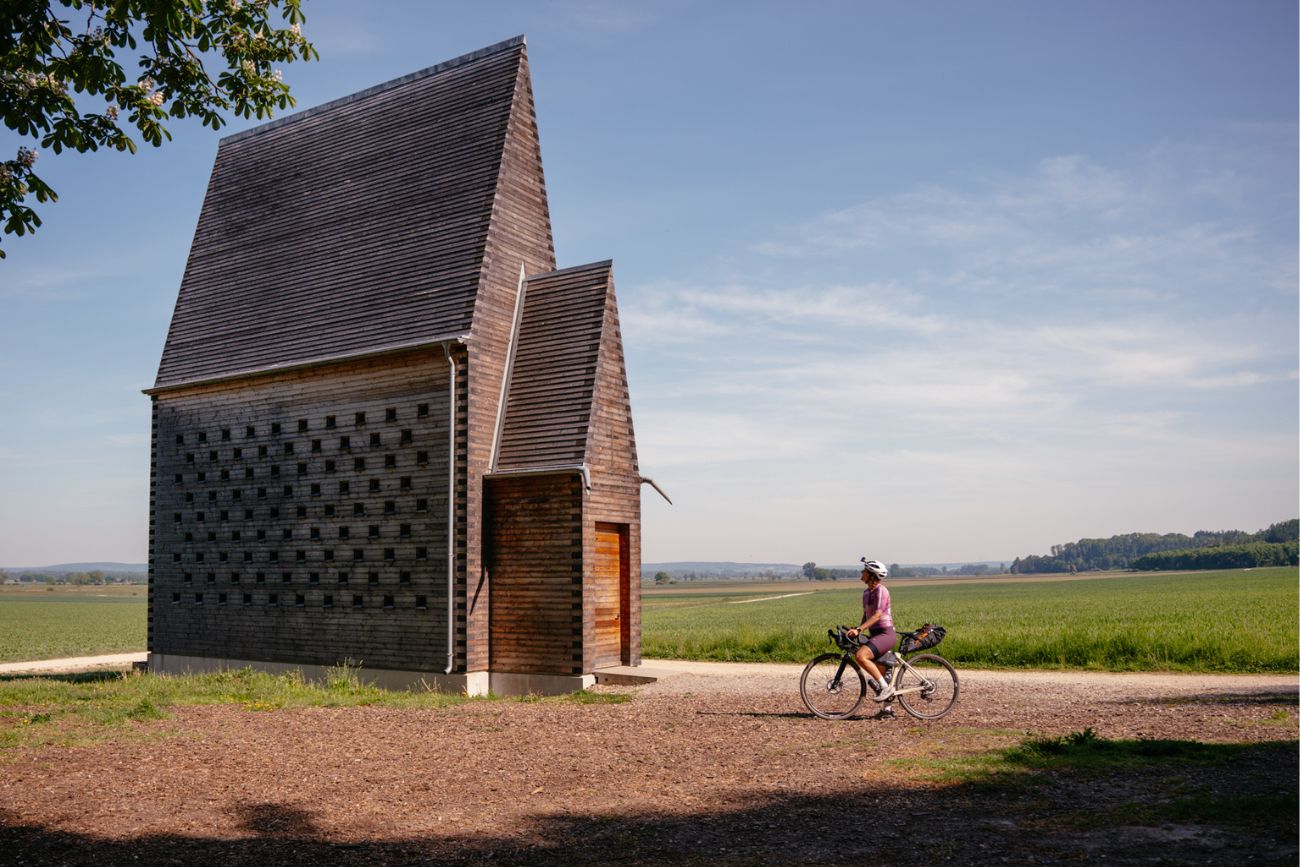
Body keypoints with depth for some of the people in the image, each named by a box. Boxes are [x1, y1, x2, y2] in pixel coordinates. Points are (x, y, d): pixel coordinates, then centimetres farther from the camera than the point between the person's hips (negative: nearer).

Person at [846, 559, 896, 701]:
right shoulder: (866, 593, 12)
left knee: (860, 656, -26)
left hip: (885, 633, -9)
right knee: (879, 669, 16)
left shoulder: (881, 590, -14)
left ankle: (886, 687, -18)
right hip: (874, 634, 9)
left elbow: (877, 615, -24)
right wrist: (857, 631, 5)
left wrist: (858, 630, -30)